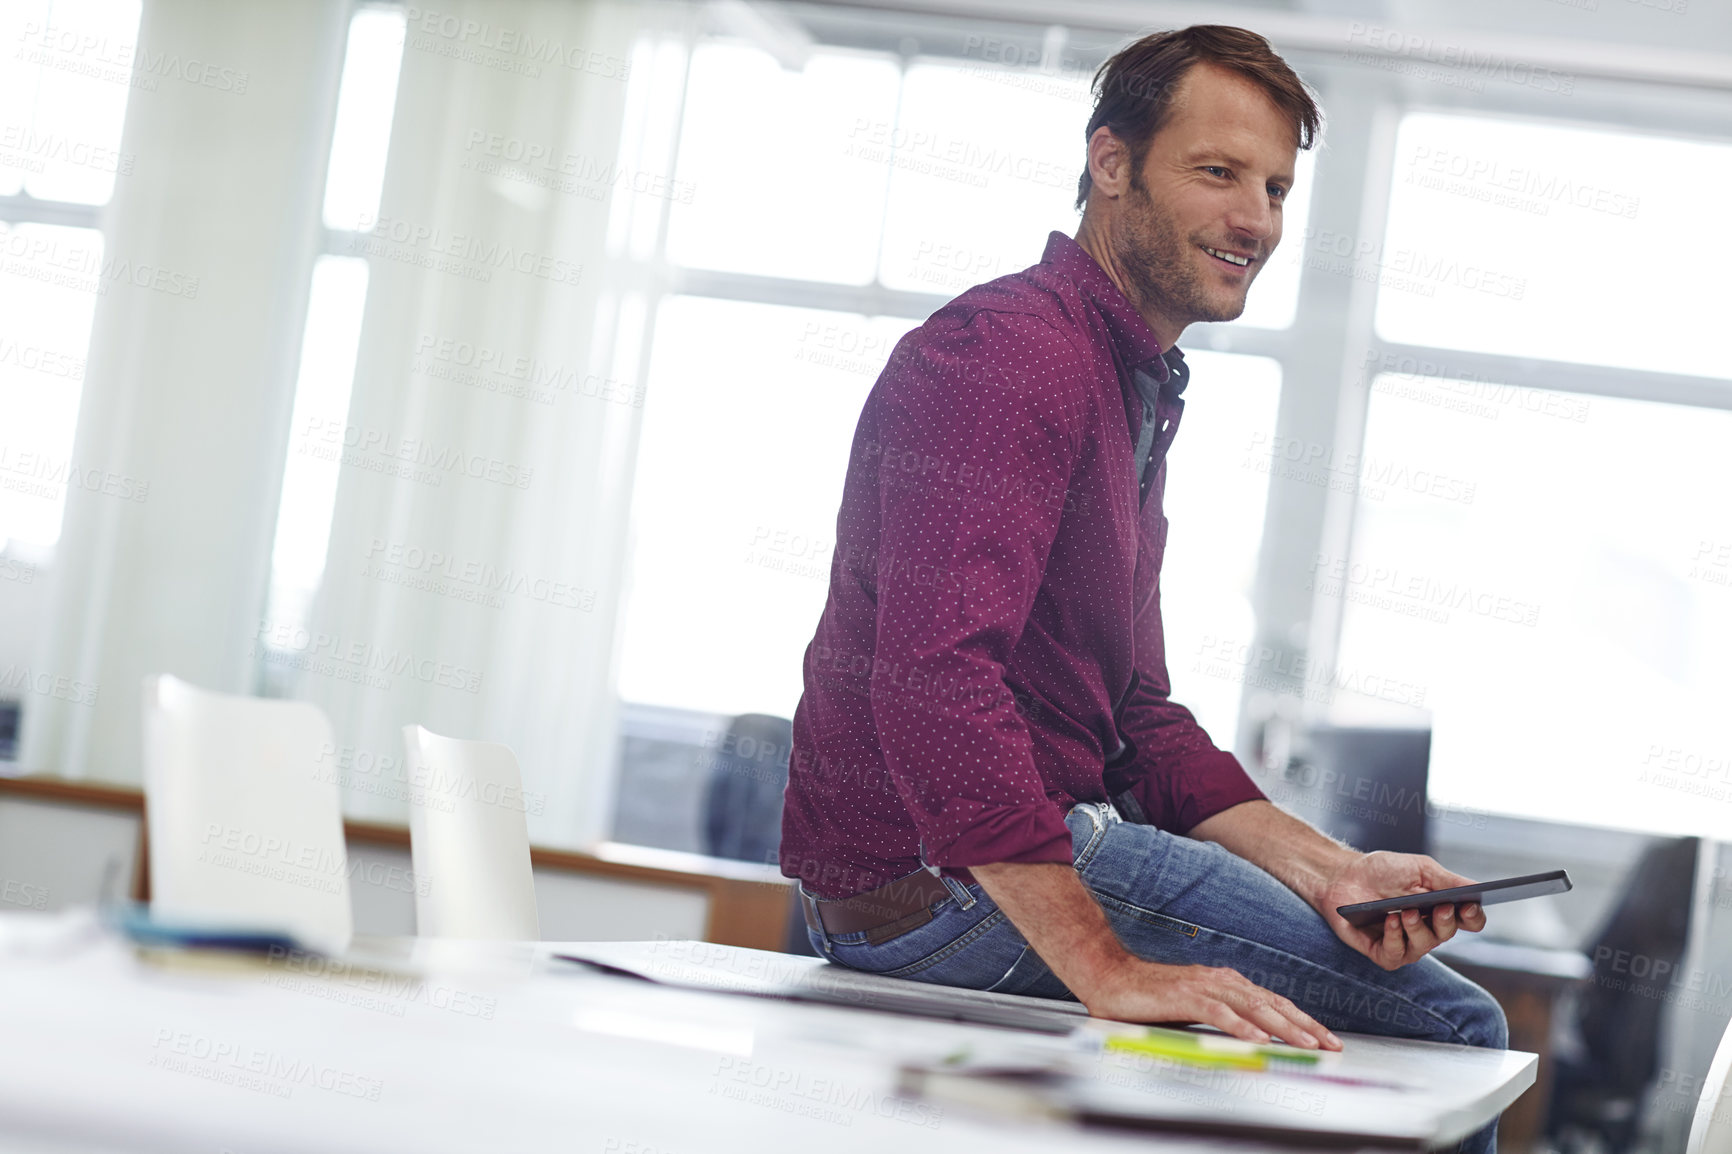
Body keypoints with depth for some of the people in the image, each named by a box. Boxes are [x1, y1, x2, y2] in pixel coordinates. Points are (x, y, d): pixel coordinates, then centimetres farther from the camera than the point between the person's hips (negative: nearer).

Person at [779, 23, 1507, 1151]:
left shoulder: (1138, 391, 20)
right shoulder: (1012, 348, -15)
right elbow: (932, 677, -27)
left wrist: (1321, 870, 3)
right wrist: (1107, 966, -31)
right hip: (937, 879, -11)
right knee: (1452, 1023, -11)